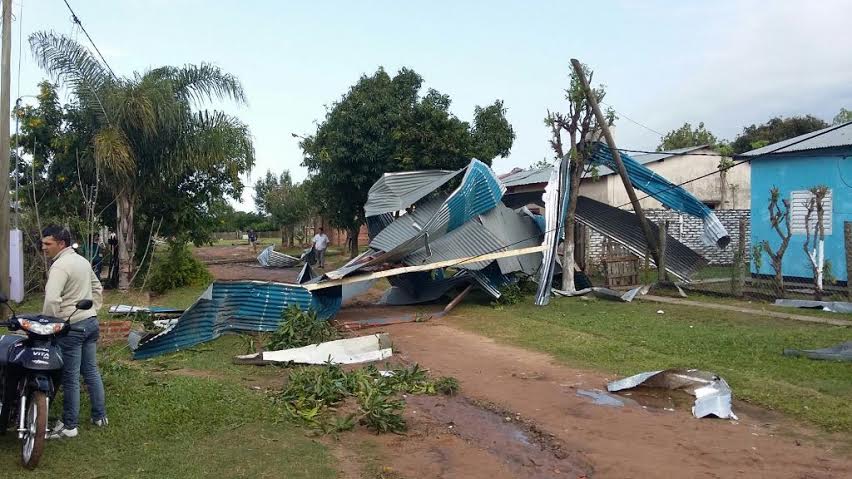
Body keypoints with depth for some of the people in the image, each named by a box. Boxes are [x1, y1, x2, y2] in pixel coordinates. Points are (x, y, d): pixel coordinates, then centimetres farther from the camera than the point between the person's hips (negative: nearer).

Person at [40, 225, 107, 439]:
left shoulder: (60, 266, -16)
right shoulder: (83, 261, 12)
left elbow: (52, 299, -25)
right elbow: (98, 289, 22)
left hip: (71, 327, -9)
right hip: (91, 322, 9)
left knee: (71, 378, 0)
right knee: (91, 372, 16)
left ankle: (69, 426, 9)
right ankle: (100, 416, 23)